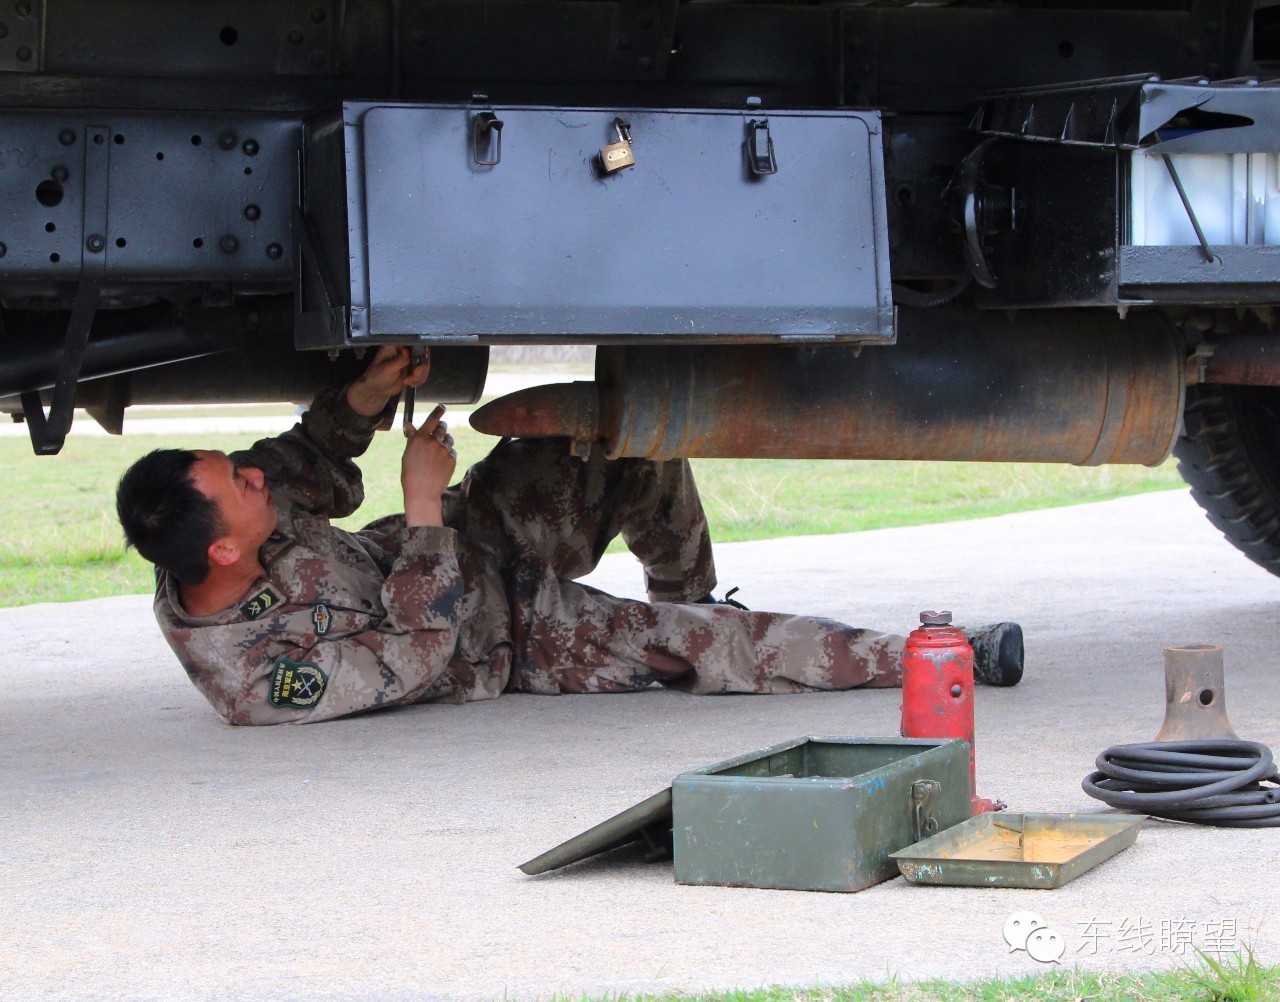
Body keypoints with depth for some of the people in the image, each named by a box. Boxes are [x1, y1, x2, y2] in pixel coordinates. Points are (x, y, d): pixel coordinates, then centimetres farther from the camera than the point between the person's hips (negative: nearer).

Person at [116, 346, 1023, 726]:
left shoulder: (212, 519, -17)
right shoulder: (257, 678, -37)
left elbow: (320, 476, 2)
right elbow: (414, 658, -27)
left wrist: (365, 397, -18)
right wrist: (424, 503, -27)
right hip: (511, 648, -7)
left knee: (639, 449, -4)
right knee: (710, 647, -14)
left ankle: (686, 604, 23)